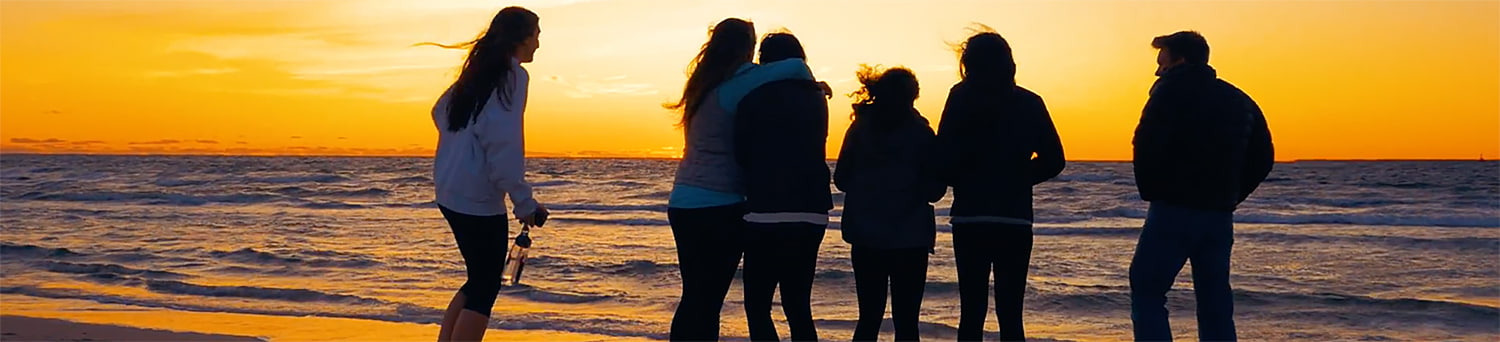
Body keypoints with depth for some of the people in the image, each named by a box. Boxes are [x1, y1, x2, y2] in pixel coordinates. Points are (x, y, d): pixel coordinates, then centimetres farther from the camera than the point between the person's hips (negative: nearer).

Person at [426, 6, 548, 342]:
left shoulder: (479, 72, 13)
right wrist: (525, 203, -17)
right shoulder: (513, 75, -12)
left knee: (479, 280, 18)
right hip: (478, 197, -9)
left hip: (451, 192, 9)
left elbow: (441, 112, 24)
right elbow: (504, 145, -20)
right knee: (486, 287, -1)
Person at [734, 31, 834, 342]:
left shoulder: (755, 99, -5)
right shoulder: (816, 98, 11)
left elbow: (742, 155, 1)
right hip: (813, 212, 6)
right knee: (798, 306, 12)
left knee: (757, 306, 2)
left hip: (767, 213, -5)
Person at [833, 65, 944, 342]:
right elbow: (935, 191, -3)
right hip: (910, 238, -3)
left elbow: (841, 180, 7)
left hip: (865, 238, 3)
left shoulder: (859, 130, 3)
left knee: (869, 317, 11)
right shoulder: (921, 134, -5)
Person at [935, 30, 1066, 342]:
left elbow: (944, 158, -9)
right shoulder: (1029, 103, 5)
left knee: (972, 313, 5)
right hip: (1016, 220, 1)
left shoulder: (961, 99, -2)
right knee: (1010, 314, 5)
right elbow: (1052, 161, 2)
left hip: (969, 219, -1)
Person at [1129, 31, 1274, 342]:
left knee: (1147, 293, -1)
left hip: (1174, 211, -6)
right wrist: (1229, 196, 15)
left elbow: (1147, 142, -16)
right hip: (1220, 217, 6)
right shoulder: (1239, 100, 17)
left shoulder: (1171, 91, -3)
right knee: (1216, 305, 10)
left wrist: (1150, 190, -4)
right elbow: (1262, 159, 15)